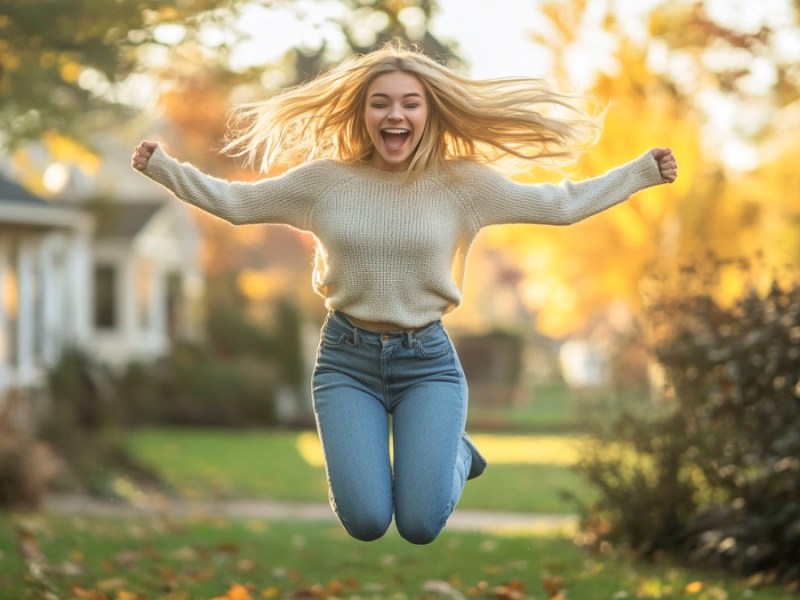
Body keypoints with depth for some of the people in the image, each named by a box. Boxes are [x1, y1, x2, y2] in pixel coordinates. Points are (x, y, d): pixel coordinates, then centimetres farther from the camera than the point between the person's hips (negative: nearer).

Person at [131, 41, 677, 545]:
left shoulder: (463, 182, -3)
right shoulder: (325, 179, -2)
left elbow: (563, 203, 2)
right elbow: (234, 201, 8)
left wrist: (643, 172, -3)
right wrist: (162, 167, 1)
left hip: (427, 360, 0)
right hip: (346, 358, 0)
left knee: (421, 525, -13)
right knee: (365, 523, -13)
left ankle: (453, 450, 24)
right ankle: (365, 447, 24)